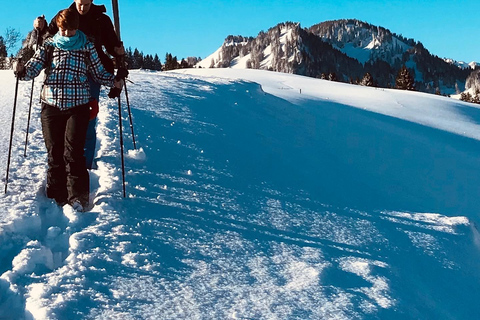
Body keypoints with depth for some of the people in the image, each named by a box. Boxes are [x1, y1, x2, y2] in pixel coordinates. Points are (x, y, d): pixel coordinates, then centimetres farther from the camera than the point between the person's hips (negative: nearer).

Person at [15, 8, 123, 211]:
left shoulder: (87, 46, 6)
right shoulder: (49, 44, 8)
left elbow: (99, 73, 10)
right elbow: (33, 68, 2)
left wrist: (114, 81, -9)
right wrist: (22, 70, -20)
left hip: (78, 106, -2)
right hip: (51, 105, 2)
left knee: (73, 152, -12)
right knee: (54, 153, 4)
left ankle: (78, 198, -7)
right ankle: (56, 197, 15)